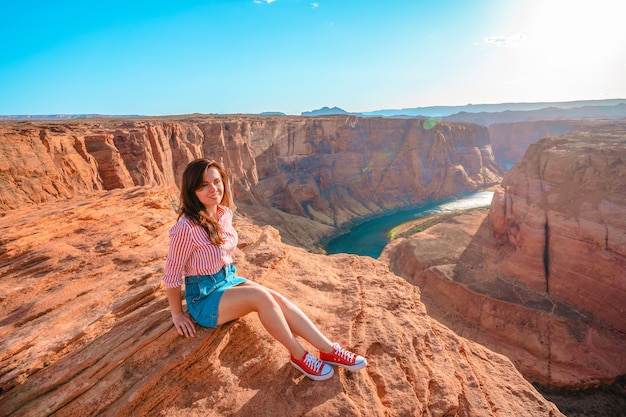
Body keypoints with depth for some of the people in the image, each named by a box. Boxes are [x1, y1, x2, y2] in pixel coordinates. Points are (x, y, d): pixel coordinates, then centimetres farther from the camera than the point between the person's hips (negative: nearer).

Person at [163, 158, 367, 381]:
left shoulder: (225, 213, -3)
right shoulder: (186, 228, -25)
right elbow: (172, 275, -14)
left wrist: (229, 278, 16)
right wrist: (178, 314, -6)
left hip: (229, 280, 6)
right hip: (204, 297, -6)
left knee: (278, 299, -16)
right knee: (261, 296, -28)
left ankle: (329, 350, -10)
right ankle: (299, 355, -11)